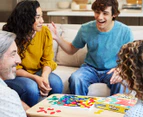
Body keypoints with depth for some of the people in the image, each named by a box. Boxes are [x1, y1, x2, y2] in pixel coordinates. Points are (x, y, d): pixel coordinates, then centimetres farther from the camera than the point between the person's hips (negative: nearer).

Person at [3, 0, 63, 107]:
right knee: (31, 88, -33)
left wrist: (44, 77, -27)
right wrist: (36, 78, -29)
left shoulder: (45, 32, -10)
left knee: (56, 82, -25)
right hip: (15, 75, -3)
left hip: (37, 71, 3)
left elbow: (48, 60, -6)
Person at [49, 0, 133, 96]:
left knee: (121, 82, -35)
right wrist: (58, 38, -8)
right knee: (75, 79, -31)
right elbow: (72, 50, 10)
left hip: (112, 70, -1)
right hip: (90, 68, 2)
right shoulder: (86, 29, -5)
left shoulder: (125, 31, -10)